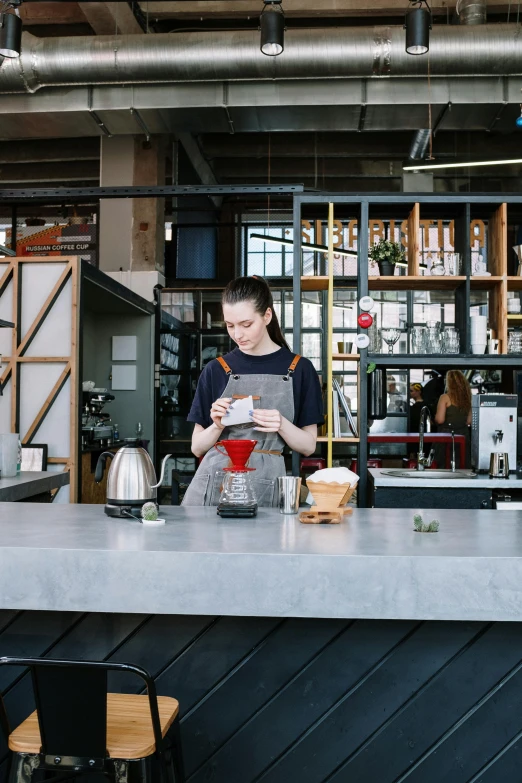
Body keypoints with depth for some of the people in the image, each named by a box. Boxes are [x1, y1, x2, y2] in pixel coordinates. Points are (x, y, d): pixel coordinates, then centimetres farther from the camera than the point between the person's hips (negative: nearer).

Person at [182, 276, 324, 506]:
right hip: (213, 483, 1)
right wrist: (217, 426, -11)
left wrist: (282, 425, -13)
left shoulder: (299, 369, 2)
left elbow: (308, 446, 5)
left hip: (265, 486, -1)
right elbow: (197, 448, 8)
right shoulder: (216, 370, 5)